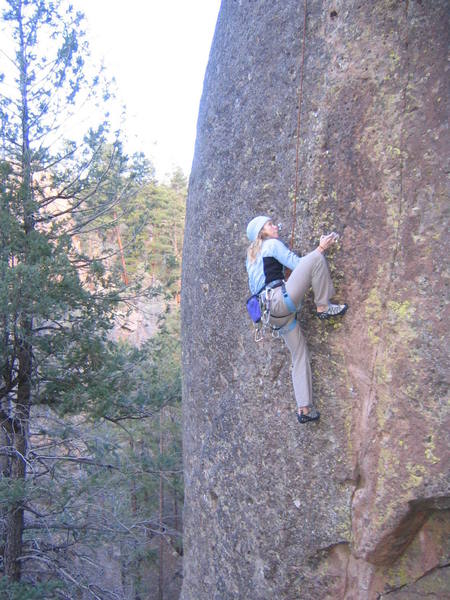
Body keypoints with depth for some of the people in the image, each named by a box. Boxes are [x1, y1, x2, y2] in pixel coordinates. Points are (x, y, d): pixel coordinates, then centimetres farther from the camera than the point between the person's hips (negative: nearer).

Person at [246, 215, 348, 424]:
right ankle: (323, 307, -7)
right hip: (281, 299, -9)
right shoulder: (272, 244, 5)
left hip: (275, 312, 9)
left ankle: (304, 408, 8)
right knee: (315, 259, -12)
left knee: (300, 355, 10)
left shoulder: (252, 254, 30)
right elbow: (297, 264, -2)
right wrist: (321, 248, 3)